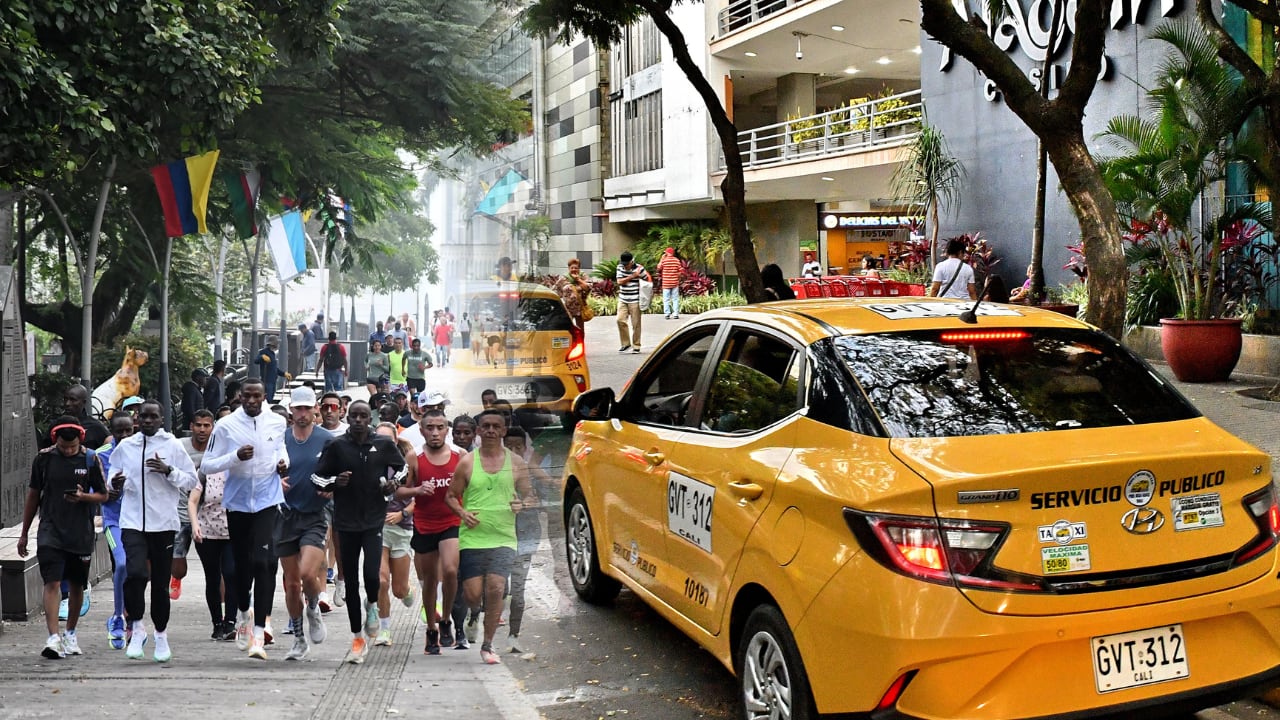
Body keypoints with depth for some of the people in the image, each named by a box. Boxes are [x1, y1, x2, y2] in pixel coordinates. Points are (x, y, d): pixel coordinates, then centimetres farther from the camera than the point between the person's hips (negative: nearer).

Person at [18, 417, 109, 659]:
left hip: (81, 533, 1)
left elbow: (103, 495, 5)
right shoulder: (44, 458, -1)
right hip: (50, 532, -1)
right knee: (52, 583, -13)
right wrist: (24, 534, 12)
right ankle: (53, 638, -18)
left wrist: (83, 497, -17)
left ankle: (70, 634, 28)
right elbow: (33, 496, 9)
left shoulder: (91, 459, -2)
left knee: (77, 585, 11)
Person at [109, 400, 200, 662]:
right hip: (132, 521, 1)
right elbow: (114, 477, 21)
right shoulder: (125, 446, 8)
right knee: (136, 572, -20)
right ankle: (136, 627, -1)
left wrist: (168, 471, -13)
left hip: (163, 523, 0)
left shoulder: (173, 446, 3)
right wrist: (115, 484, -2)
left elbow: (192, 481, 3)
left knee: (161, 582, 7)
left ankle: (161, 635, 23)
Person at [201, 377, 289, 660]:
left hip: (267, 501, 0)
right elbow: (207, 465, -4)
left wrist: (283, 461, 3)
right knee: (242, 565, 11)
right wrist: (236, 456, -20)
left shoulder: (277, 422, 3)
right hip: (237, 503, 0)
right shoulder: (225, 425, -5)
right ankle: (243, 612, 41)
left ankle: (259, 632, -12)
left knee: (264, 562, -15)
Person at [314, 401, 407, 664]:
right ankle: (357, 639, 22)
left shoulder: (384, 444, 1)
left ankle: (372, 605, 18)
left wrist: (393, 483, -3)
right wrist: (335, 482, -13)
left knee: (371, 574, -18)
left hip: (374, 520, -1)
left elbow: (402, 468, 16)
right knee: (351, 582, 8)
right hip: (346, 522, 1)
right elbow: (318, 476, 6)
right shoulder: (336, 446, 0)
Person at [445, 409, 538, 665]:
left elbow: (531, 496, 12)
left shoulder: (515, 463, 5)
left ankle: (487, 646, 4)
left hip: (503, 538, 0)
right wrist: (462, 513, -11)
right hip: (472, 538, 0)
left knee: (496, 590, -12)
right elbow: (450, 496, 8)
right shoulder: (467, 462, 3)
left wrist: (522, 504, -11)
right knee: (473, 596, -2)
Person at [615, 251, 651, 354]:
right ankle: (626, 344, 9)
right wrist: (632, 276, -14)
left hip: (635, 300, -4)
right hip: (622, 299, 4)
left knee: (635, 323, -2)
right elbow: (619, 281, -5)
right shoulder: (620, 267, 4)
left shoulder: (639, 268, -8)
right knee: (620, 320, -5)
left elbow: (648, 279, 3)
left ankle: (636, 346, 9)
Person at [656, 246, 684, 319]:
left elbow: (659, 269, 5)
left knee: (666, 299, 5)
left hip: (666, 283, -1)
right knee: (675, 299, 7)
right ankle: (676, 314, 3)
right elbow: (681, 270, -2)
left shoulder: (663, 260, -7)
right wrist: (680, 277, 16)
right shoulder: (677, 260, -2)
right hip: (675, 283, 1)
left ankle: (667, 314, 1)